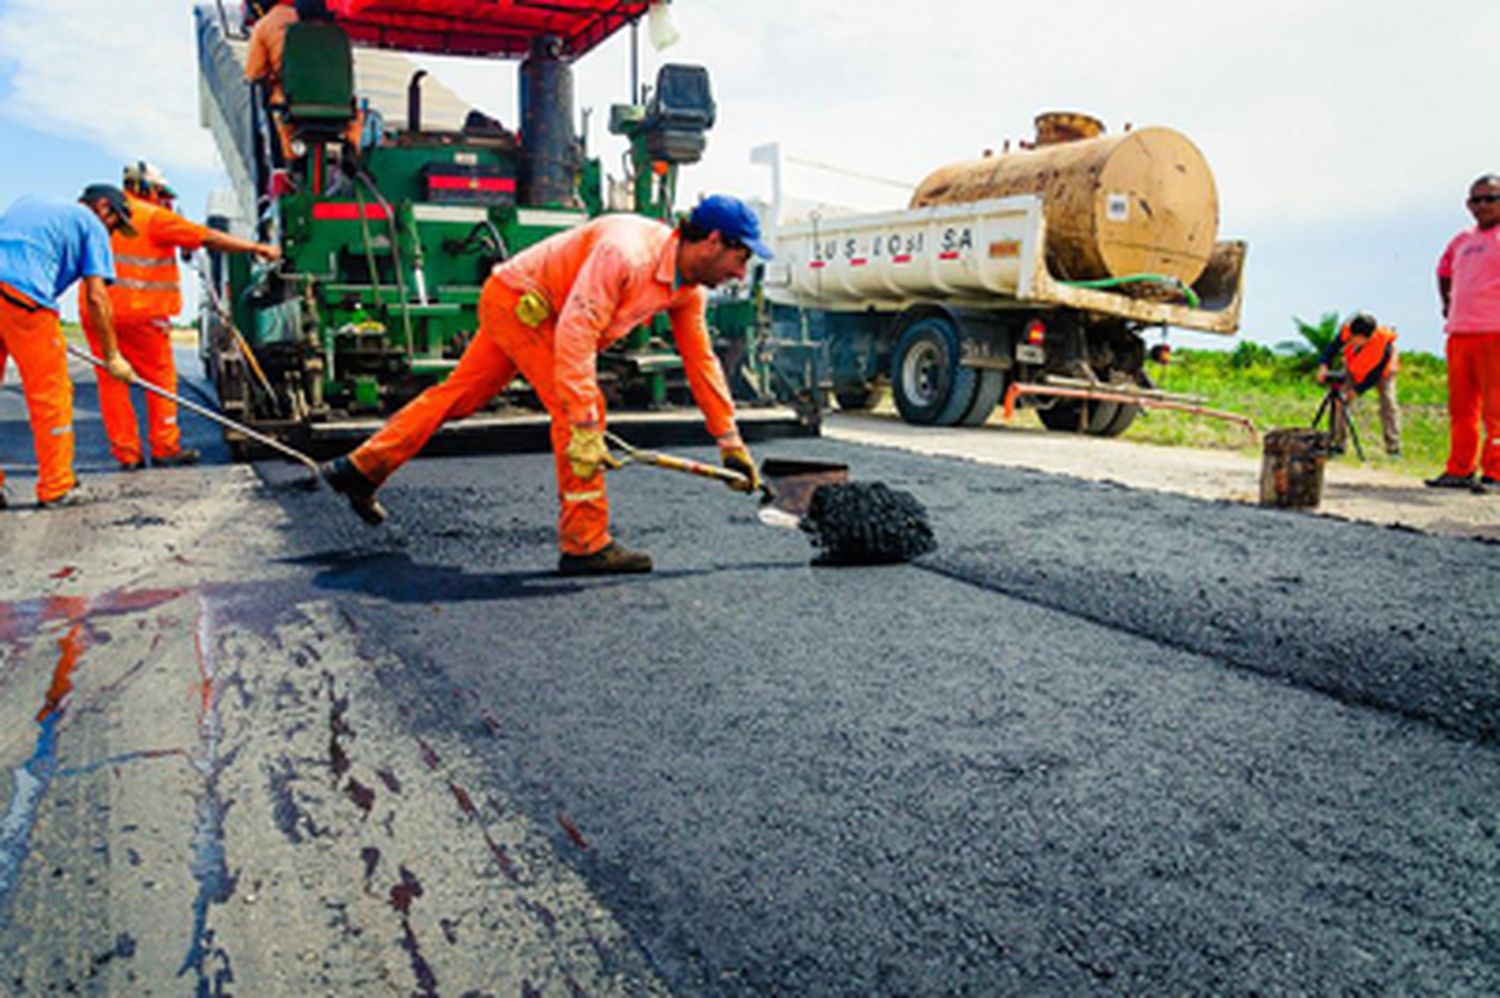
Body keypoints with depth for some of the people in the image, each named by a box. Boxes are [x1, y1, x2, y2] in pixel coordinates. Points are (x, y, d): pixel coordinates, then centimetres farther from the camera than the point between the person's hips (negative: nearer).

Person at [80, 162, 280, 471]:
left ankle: (127, 453, 11)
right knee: (161, 377, 6)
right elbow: (208, 237, -6)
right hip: (139, 311, -6)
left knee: (112, 381, 9)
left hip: (95, 309, 6)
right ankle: (165, 448, 8)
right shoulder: (154, 217, -4)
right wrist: (257, 248, -3)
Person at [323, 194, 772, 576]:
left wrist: (730, 441, 2)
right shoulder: (625, 254, -32)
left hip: (518, 309, 9)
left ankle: (360, 469, 29)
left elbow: (701, 362, 2)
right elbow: (575, 337, -37)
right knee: (576, 407, -18)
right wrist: (586, 429, -39)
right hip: (516, 299, -9)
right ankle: (585, 544, -12)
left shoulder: (688, 288, -5)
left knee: (459, 394, 16)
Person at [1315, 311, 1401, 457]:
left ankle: (1393, 448, -4)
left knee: (1388, 403, -12)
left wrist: (1356, 391, -35)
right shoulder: (1347, 330, -35)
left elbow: (1374, 376, -31)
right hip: (1355, 369, 3)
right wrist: (1323, 365, -38)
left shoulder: (1385, 345, -40)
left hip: (1382, 371, -2)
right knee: (1342, 401, -11)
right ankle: (1338, 443, -5)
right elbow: (1333, 347, -21)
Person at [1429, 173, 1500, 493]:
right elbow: (1444, 270, 36)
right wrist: (1446, 302, 23)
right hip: (1459, 332, 7)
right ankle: (1459, 470, 14)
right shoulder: (1461, 241, 19)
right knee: (1461, 408, 8)